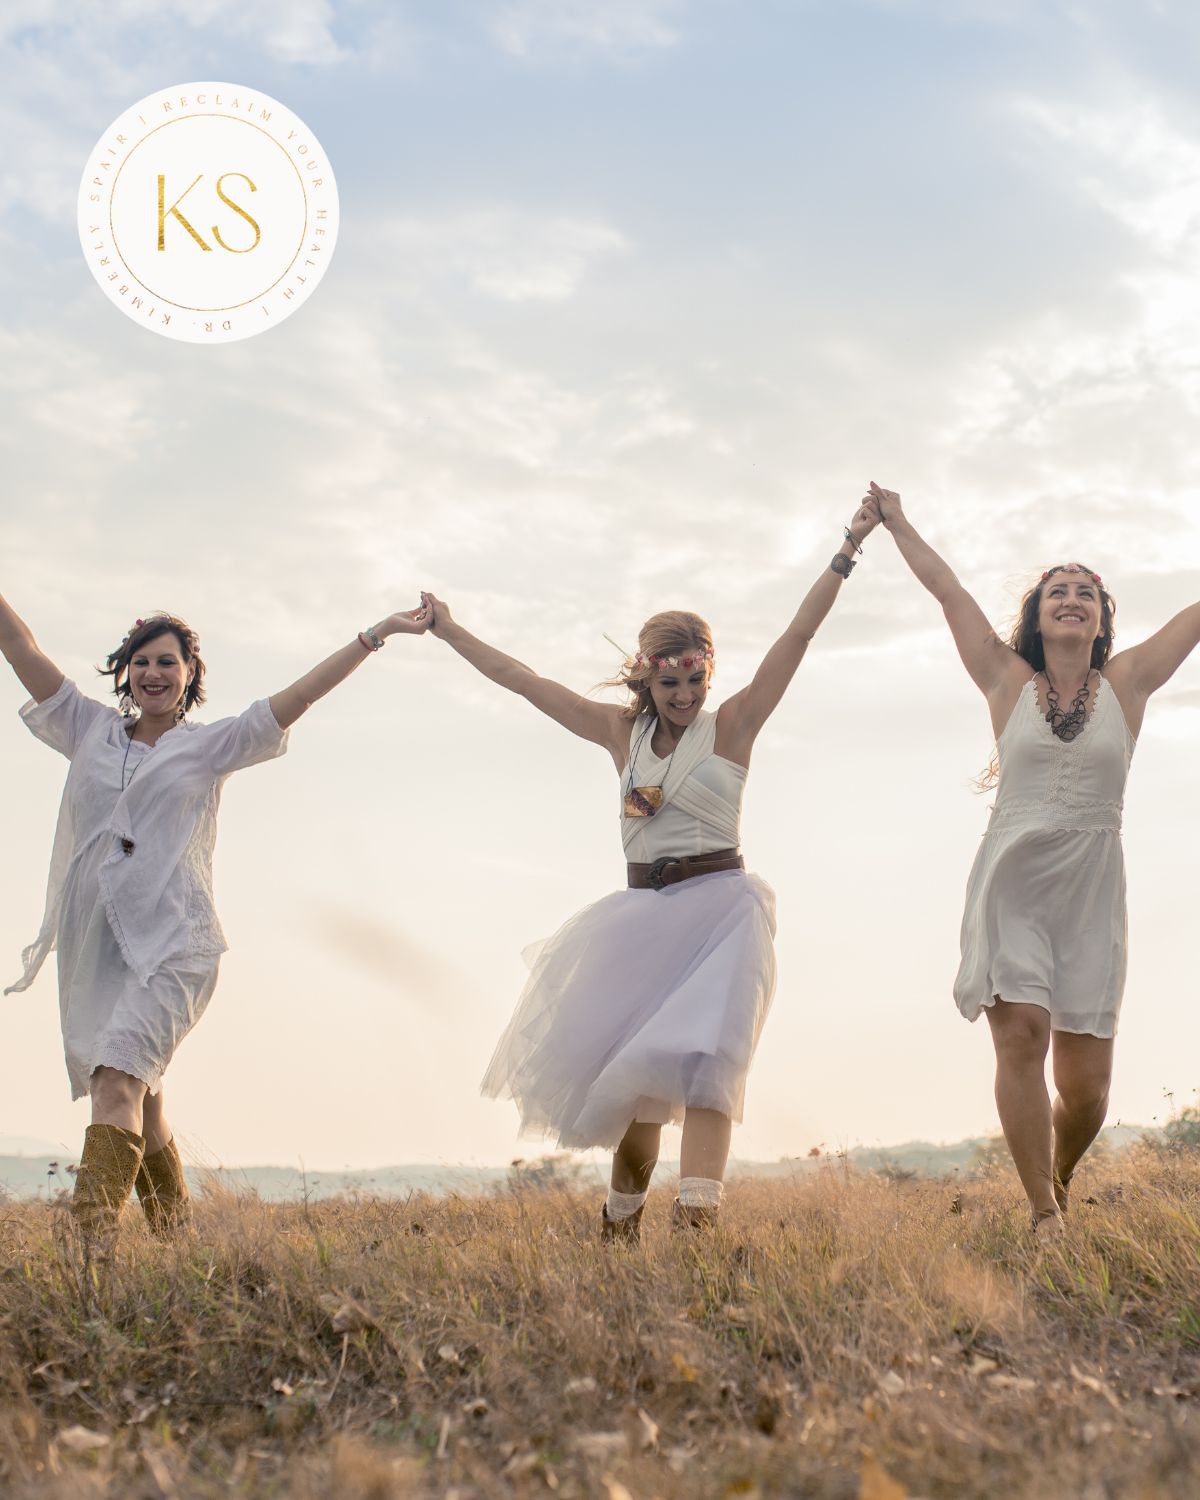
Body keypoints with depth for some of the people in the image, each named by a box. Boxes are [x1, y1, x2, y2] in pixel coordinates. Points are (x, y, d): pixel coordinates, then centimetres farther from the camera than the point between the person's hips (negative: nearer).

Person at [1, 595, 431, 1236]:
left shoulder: (211, 745, 10)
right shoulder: (91, 730, 16)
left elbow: (298, 696, 6)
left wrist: (378, 633, 2)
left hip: (171, 943, -4)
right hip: (93, 945, 4)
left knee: (118, 1078, -22)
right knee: (139, 1100, 7)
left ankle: (90, 1240, -32)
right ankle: (176, 1233, 22)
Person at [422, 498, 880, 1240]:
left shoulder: (731, 728, -2)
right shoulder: (622, 731, 8)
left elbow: (800, 632, -8)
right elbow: (519, 677, 14)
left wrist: (849, 547, -14)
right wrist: (446, 629, 18)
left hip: (720, 908, -4)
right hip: (641, 915, 4)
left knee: (702, 1060, -20)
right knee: (626, 1075, 8)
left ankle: (697, 1222, -32)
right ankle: (621, 1224, 26)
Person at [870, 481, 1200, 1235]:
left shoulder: (1127, 682, 7)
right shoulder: (1009, 682, 6)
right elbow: (947, 589, 11)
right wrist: (897, 523, 16)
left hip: (1091, 890, 1)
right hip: (1011, 882, -1)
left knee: (1086, 1081, -1)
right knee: (1022, 1031, -19)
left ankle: (1061, 1180, 28)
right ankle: (1044, 1214, -14)